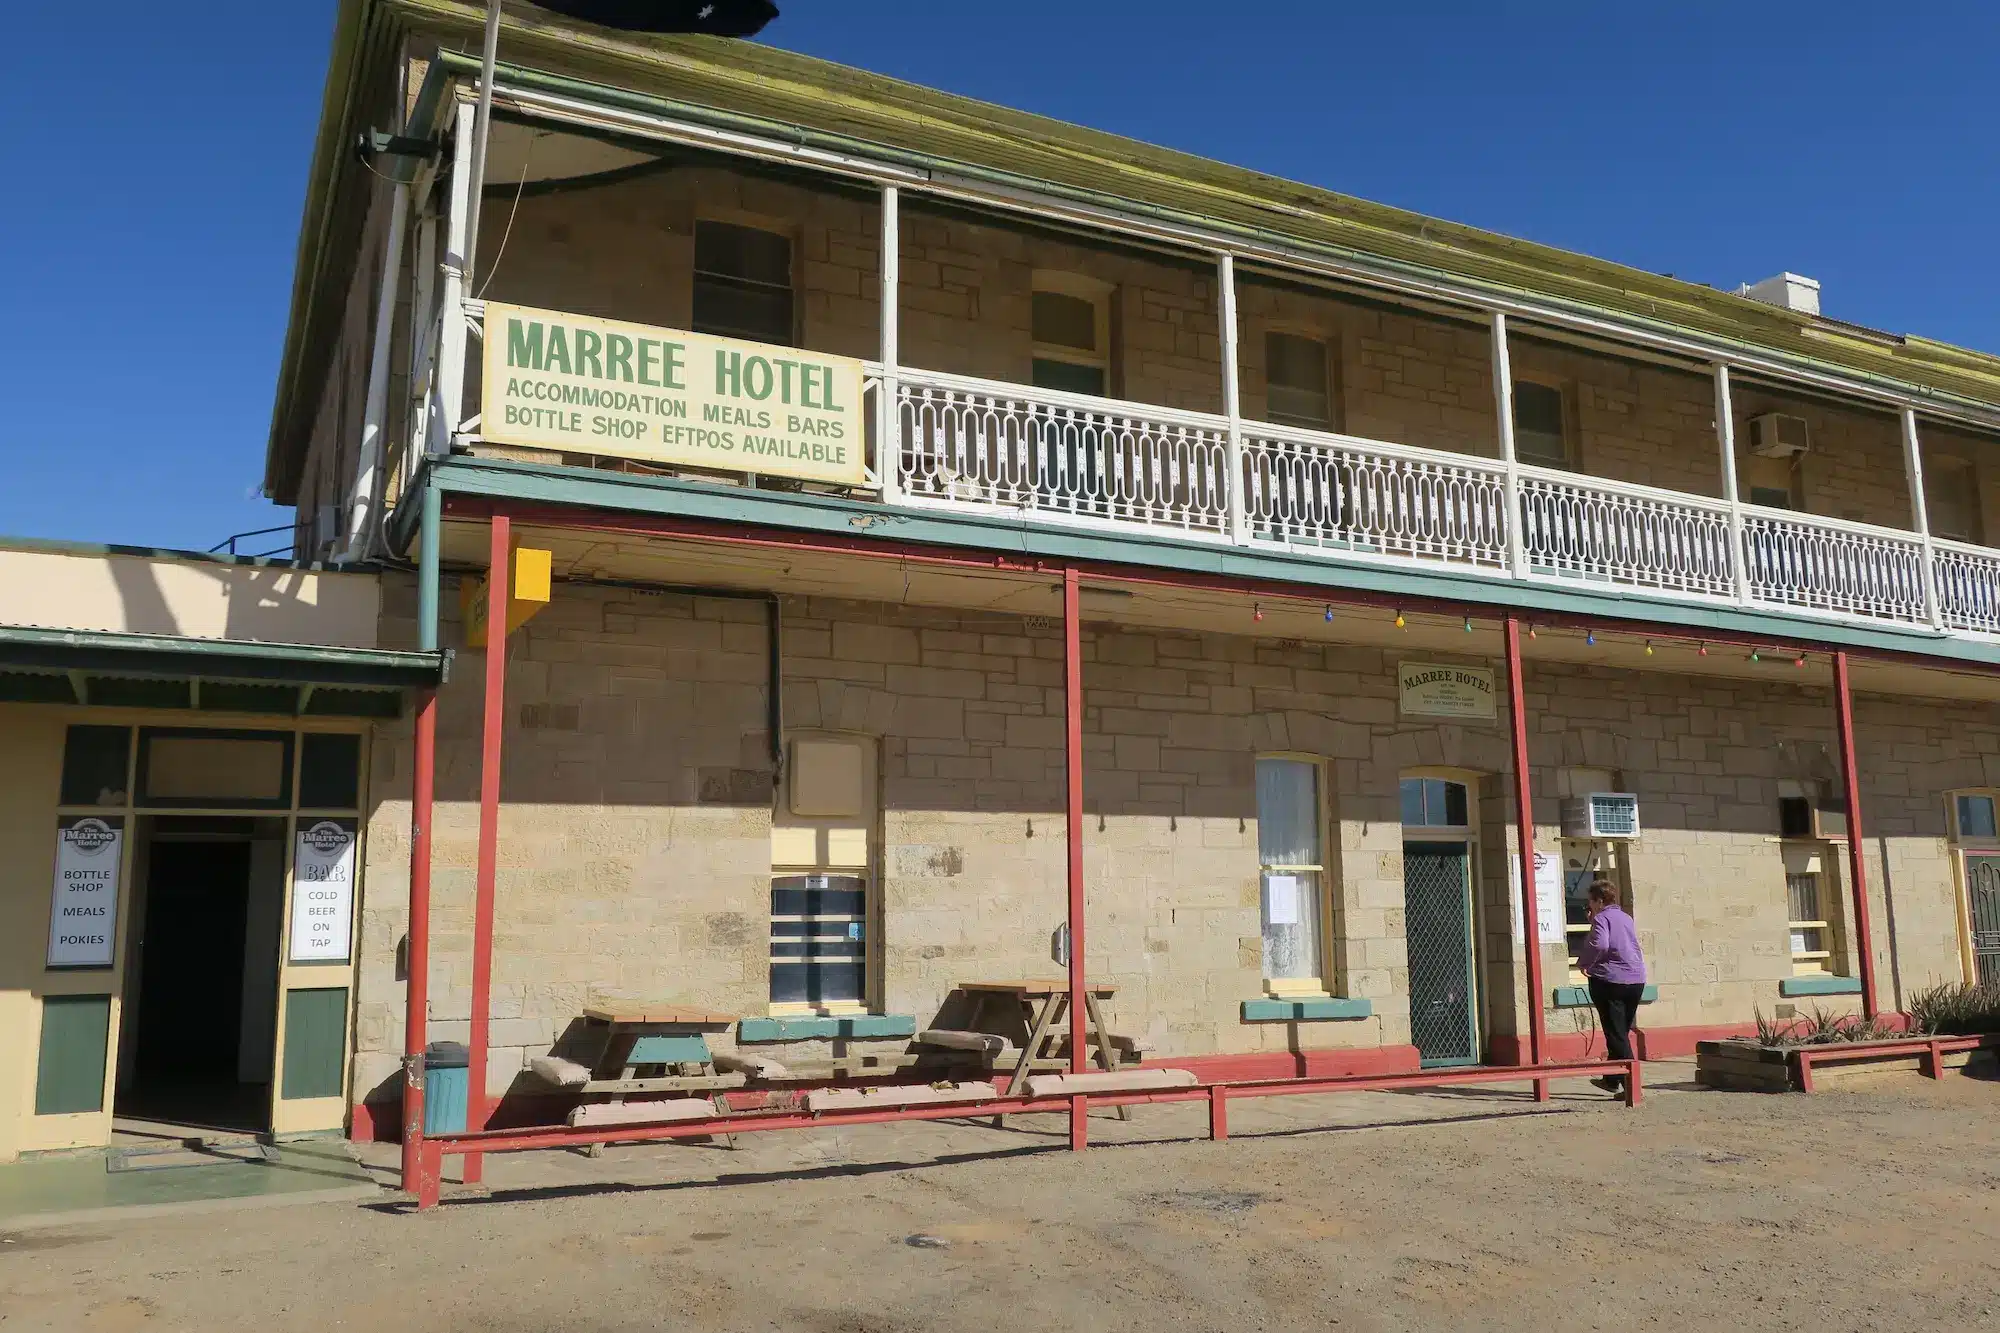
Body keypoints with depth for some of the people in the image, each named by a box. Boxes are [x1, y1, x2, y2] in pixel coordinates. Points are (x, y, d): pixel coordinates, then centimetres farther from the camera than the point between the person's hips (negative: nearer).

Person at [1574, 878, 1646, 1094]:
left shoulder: (1601, 918, -8)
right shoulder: (1626, 918, 15)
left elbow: (1599, 945, -24)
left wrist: (1583, 962, -8)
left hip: (1610, 981, -7)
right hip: (1636, 979, 8)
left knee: (1616, 1034, -3)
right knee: (1622, 1033, 17)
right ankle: (1611, 1079, 26)